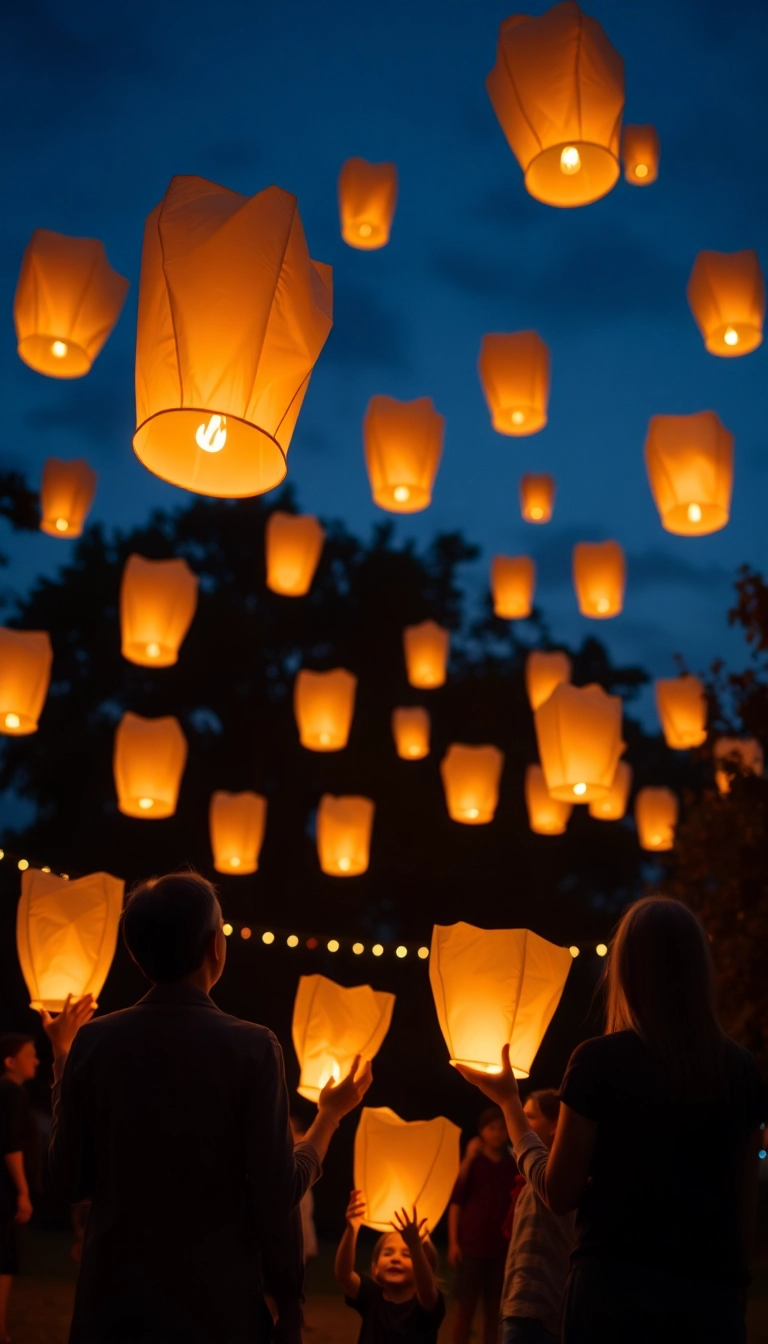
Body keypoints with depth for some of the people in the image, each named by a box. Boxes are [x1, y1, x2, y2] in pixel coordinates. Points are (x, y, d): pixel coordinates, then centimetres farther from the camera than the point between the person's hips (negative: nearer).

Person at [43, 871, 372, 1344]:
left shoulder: (92, 1040, -6)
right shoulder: (251, 1047, -14)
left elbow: (70, 1179, 3)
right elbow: (278, 1193, -14)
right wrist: (331, 1113, 2)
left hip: (113, 1300, 3)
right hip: (216, 1303, -2)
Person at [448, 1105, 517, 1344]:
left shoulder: (513, 1166, 6)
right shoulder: (473, 1162, -1)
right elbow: (456, 1201, -3)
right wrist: (453, 1242, -10)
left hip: (502, 1248, 3)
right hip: (471, 1245, -2)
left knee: (493, 1309, 7)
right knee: (465, 1307, 1)